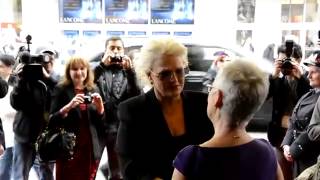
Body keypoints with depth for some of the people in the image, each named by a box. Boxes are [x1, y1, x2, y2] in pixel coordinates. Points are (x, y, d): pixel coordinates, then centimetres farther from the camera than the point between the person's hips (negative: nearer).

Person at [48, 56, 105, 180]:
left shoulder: (93, 91, 9)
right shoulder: (61, 90, -1)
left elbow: (101, 123, 12)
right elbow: (52, 121, -8)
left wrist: (100, 107, -8)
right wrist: (69, 106, -23)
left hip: (91, 149, 3)